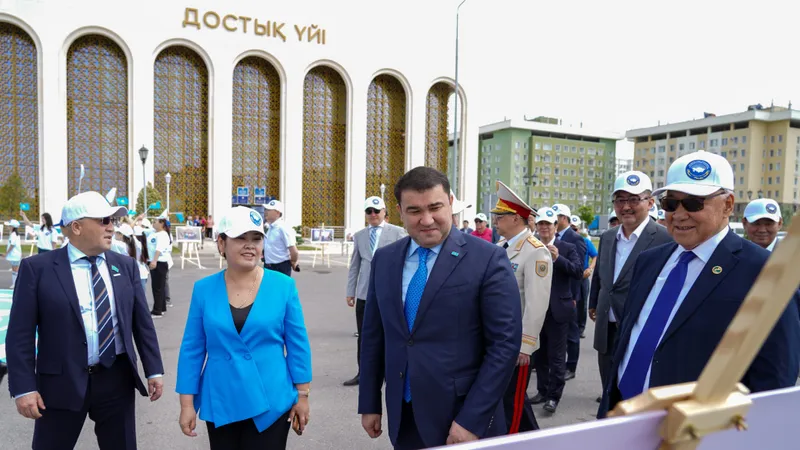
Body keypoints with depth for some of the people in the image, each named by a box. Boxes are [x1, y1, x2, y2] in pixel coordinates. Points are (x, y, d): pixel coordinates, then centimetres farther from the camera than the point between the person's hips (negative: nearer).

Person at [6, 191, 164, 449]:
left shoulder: (125, 266, 4)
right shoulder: (38, 268, -5)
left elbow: (142, 322, 6)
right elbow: (20, 333, -6)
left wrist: (153, 370, 4)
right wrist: (24, 388, -11)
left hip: (117, 380, 3)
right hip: (62, 382, -2)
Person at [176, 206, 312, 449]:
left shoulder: (284, 286, -8)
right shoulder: (204, 290, -4)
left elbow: (298, 344, -3)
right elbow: (192, 349, 1)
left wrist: (302, 395, -2)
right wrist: (187, 403, 0)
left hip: (270, 403, -2)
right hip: (220, 403, 2)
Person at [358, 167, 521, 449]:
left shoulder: (488, 259, -12)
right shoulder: (384, 260, 2)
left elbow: (505, 343, -13)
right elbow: (374, 335, 8)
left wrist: (472, 420, -15)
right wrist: (369, 403, 9)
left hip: (463, 416, -4)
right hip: (402, 416, 5)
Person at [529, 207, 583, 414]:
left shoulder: (567, 248, -2)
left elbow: (579, 272, -15)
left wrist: (558, 258, -23)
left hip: (558, 309, -4)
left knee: (556, 356, 2)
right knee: (539, 354, 14)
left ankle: (554, 396, 12)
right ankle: (542, 391, 28)